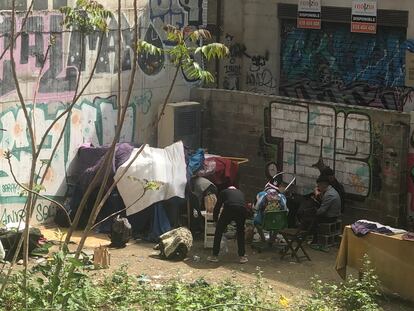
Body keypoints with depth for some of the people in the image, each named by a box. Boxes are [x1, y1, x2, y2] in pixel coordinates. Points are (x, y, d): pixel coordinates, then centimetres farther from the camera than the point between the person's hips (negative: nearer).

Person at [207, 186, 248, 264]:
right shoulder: (240, 193, 35)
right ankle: (242, 256, 22)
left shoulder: (224, 192, 28)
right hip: (242, 210, 2)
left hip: (228, 209, -2)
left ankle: (214, 256, 15)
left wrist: (215, 220, 41)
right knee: (240, 233, 22)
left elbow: (217, 207, 28)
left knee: (218, 232, 14)